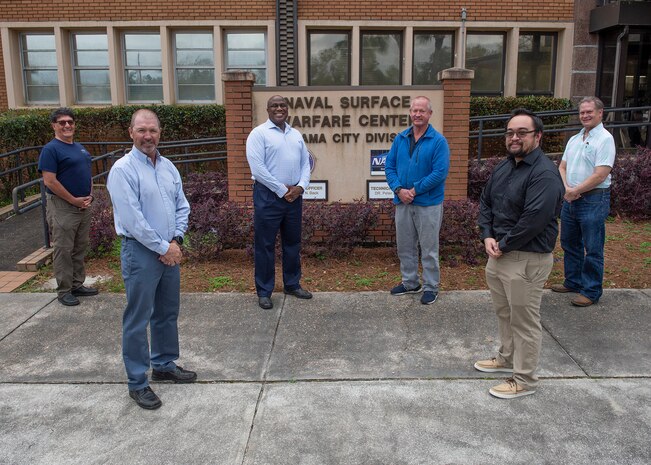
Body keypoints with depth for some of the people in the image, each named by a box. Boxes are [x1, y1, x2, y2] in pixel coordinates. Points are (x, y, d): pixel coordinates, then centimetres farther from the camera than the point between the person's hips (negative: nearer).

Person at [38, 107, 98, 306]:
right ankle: (64, 291, 10)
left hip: (84, 206, 7)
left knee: (80, 248, 14)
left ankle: (77, 284, 25)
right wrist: (74, 200, -15)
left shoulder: (80, 148, 14)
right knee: (63, 250, 1)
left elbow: (88, 174, 19)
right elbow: (50, 181, -17)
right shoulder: (51, 149, -10)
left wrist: (90, 196, 2)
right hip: (62, 207, -7)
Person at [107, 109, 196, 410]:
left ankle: (164, 365, 35)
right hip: (140, 252, -7)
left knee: (168, 313, 17)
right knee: (138, 319, 2)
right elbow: (132, 220, -18)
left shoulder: (168, 167, 9)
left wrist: (176, 241, -4)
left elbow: (182, 207, 10)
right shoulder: (123, 169, -12)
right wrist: (163, 247, -13)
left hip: (170, 250, 7)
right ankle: (138, 383, 14)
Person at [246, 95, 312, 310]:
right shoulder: (259, 133, -6)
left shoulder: (296, 134, 13)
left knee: (292, 242, 14)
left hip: (294, 195, 6)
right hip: (268, 196, -6)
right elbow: (257, 168, -15)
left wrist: (300, 186, -6)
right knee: (265, 245, 1)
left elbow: (306, 163, 12)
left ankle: (292, 284, 28)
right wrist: (282, 190, -14)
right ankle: (264, 291, 11)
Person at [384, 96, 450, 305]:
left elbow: (440, 172, -16)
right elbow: (389, 166, 4)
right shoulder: (400, 138, 5)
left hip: (428, 203, -5)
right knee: (405, 246, 15)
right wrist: (398, 189, -12)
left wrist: (415, 190, -17)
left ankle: (431, 287, 19)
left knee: (429, 248, 5)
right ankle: (410, 282, 32)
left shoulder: (438, 141, -9)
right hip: (402, 202, 5)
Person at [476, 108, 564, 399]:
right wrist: (487, 236, -3)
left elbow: (534, 220, -26)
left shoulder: (544, 174, -19)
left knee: (524, 321, 3)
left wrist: (503, 246, -16)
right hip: (499, 254, 9)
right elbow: (485, 202, 13)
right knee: (504, 313, 23)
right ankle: (507, 358, 42)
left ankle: (524, 380, 17)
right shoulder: (504, 167, 10)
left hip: (527, 260, -9)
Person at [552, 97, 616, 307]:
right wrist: (566, 189, -8)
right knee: (569, 243, 17)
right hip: (570, 199, 8)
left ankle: (591, 291, 11)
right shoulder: (574, 139, 14)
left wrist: (575, 191, -14)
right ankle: (573, 282, 33)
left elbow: (600, 175, -18)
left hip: (593, 200, -8)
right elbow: (562, 167, 10)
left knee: (592, 249, 1)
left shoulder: (605, 139, -10)